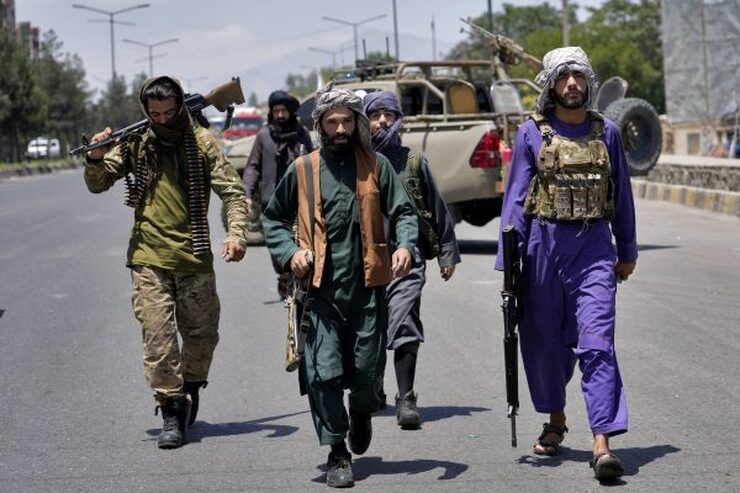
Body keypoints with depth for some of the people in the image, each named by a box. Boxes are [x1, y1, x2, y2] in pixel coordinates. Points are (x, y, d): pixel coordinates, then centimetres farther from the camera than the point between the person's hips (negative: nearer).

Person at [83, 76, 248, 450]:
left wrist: (236, 232, -18)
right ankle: (171, 412, 0)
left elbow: (232, 191, -2)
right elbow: (98, 184, 8)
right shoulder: (135, 144, 3)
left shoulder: (202, 143, 0)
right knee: (157, 335, -7)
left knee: (202, 333, 10)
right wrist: (96, 159, -14)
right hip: (149, 257, 0)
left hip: (195, 256, 0)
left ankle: (190, 390, 35)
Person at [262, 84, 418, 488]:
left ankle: (361, 415, 39)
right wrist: (289, 252, -1)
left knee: (366, 371, 4)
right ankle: (337, 453, 5)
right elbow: (273, 219, 17)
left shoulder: (375, 166, 6)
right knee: (323, 372, -7)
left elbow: (402, 212, 6)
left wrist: (405, 245, -14)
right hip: (320, 289, 0)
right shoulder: (302, 170, 7)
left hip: (367, 287, 0)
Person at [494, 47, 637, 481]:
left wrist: (628, 251, 17)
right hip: (544, 243, 0)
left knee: (596, 343, -11)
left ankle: (602, 443, -17)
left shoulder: (606, 132, 7)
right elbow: (516, 198, 2)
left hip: (593, 246, 0)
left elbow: (622, 196, 15)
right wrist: (509, 260, -3)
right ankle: (556, 421, 33)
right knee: (545, 340, 10)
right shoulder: (532, 134, 2)